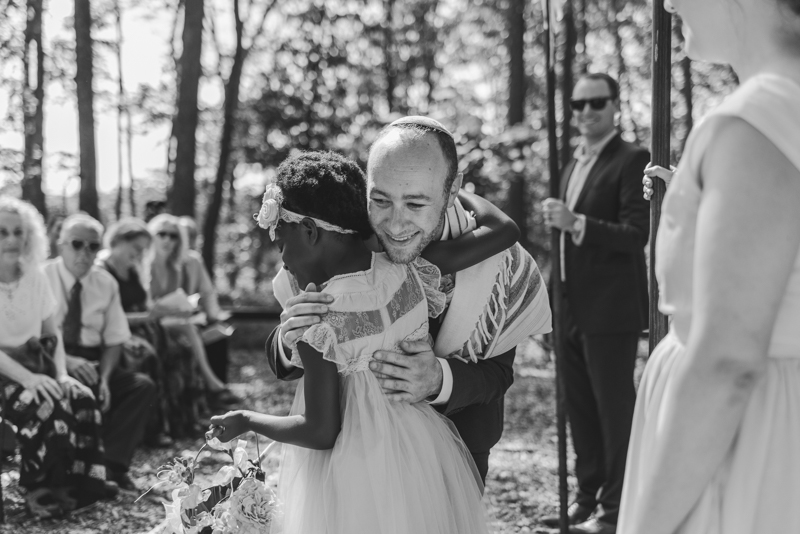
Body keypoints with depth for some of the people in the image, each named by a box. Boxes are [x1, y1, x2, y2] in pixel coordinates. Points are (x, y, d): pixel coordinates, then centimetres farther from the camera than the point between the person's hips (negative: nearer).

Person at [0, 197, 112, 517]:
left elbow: (52, 333, 10)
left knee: (82, 398, -18)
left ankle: (81, 481, -10)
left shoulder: (35, 276, 6)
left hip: (33, 364, 6)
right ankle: (40, 491, -16)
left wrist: (61, 374, -6)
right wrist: (28, 378, -27)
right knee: (46, 406, -29)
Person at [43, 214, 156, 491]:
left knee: (143, 385, -19)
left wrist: (104, 378, -12)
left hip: (93, 362, 5)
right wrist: (67, 361, -26)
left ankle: (113, 465, -15)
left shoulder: (106, 283, 8)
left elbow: (114, 341, 7)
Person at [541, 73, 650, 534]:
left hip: (611, 310, -8)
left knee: (615, 409, -1)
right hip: (575, 310, 8)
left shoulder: (632, 161, -9)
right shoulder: (575, 164, 17)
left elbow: (636, 235, -18)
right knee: (581, 410, 13)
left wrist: (576, 222, -28)